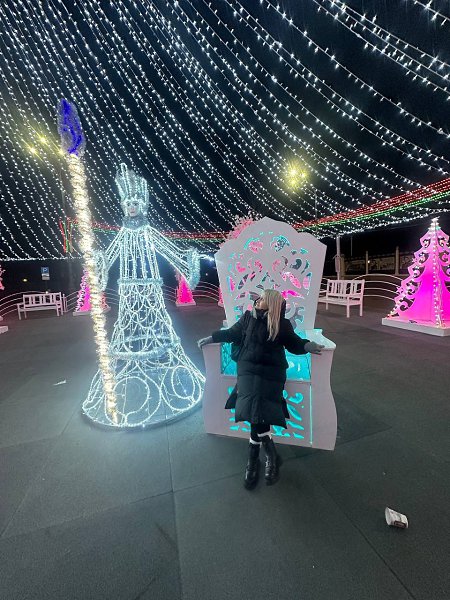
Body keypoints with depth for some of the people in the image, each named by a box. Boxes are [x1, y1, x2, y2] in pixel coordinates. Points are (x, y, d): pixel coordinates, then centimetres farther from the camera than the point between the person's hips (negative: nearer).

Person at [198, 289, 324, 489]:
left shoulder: (283, 324, 2)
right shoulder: (248, 317, 5)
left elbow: (293, 343, 11)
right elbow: (232, 333, 17)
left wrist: (307, 345, -9)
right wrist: (212, 338, 16)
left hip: (271, 371, -1)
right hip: (248, 367, 1)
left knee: (259, 410, -18)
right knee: (256, 410, -19)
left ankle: (253, 459, 4)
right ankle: (272, 456, 2)